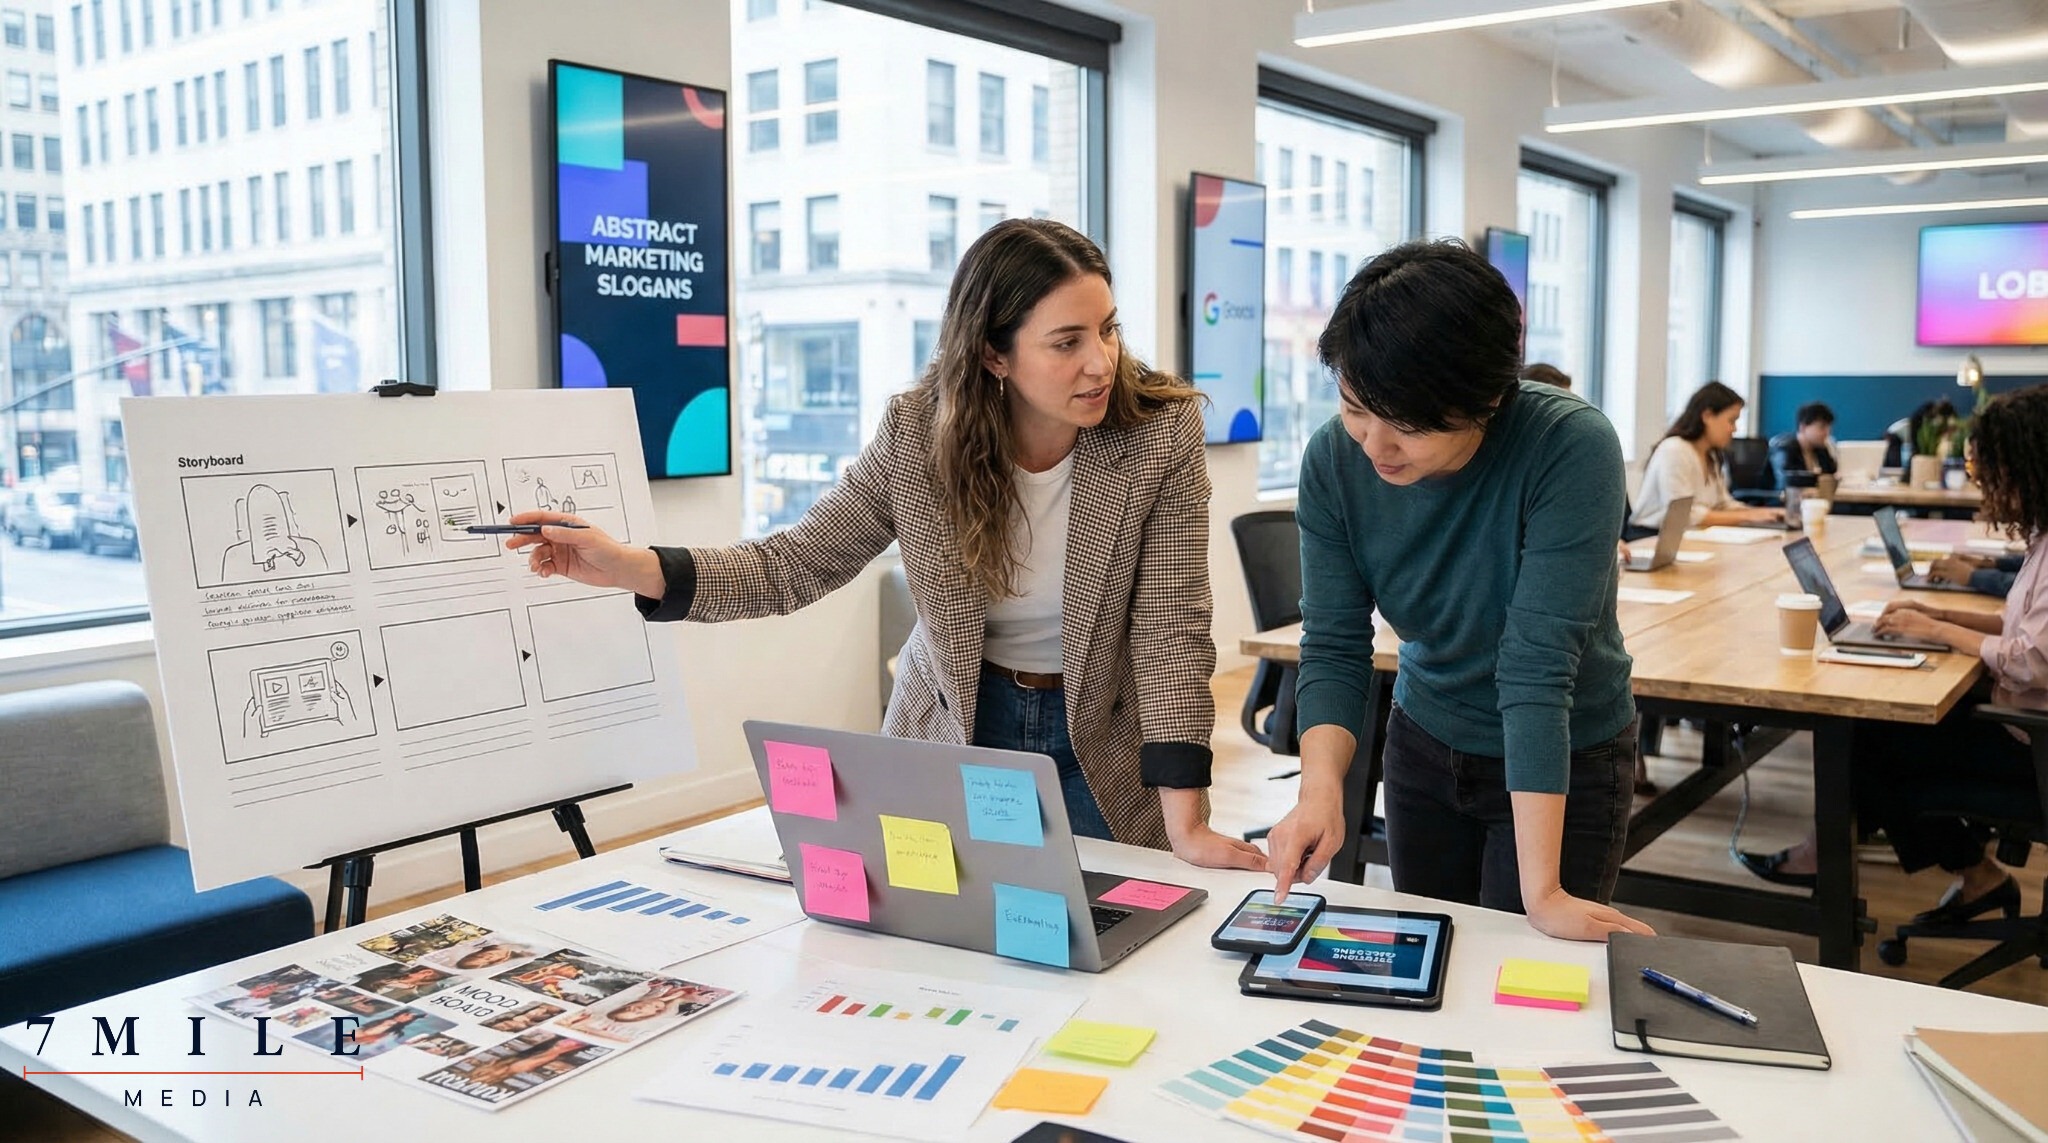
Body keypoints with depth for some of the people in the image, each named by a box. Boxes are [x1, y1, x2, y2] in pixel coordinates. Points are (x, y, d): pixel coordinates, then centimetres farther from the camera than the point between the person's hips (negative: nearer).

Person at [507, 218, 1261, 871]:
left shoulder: (1163, 430, -21)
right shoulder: (918, 433, -16)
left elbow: (1170, 630, -22)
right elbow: (796, 565, -9)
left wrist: (1184, 823, -28)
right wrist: (631, 566, -23)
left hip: (1101, 744, -1)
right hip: (948, 738, 2)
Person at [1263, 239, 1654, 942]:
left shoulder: (1571, 448, -30)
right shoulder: (1334, 459, -17)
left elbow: (1536, 662, -33)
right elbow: (1333, 647, -15)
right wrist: (1321, 790, -32)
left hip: (1565, 764, -3)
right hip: (1424, 745, 4)